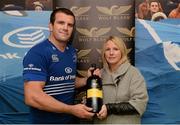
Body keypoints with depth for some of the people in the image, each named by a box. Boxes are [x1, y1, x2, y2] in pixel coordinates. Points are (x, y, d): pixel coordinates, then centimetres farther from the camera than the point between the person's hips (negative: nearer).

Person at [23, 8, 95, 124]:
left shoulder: (72, 52, 3)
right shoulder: (37, 53, -19)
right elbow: (32, 97, -26)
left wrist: (88, 80, -2)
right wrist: (72, 109, -23)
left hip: (70, 118, 7)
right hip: (46, 120, -7)